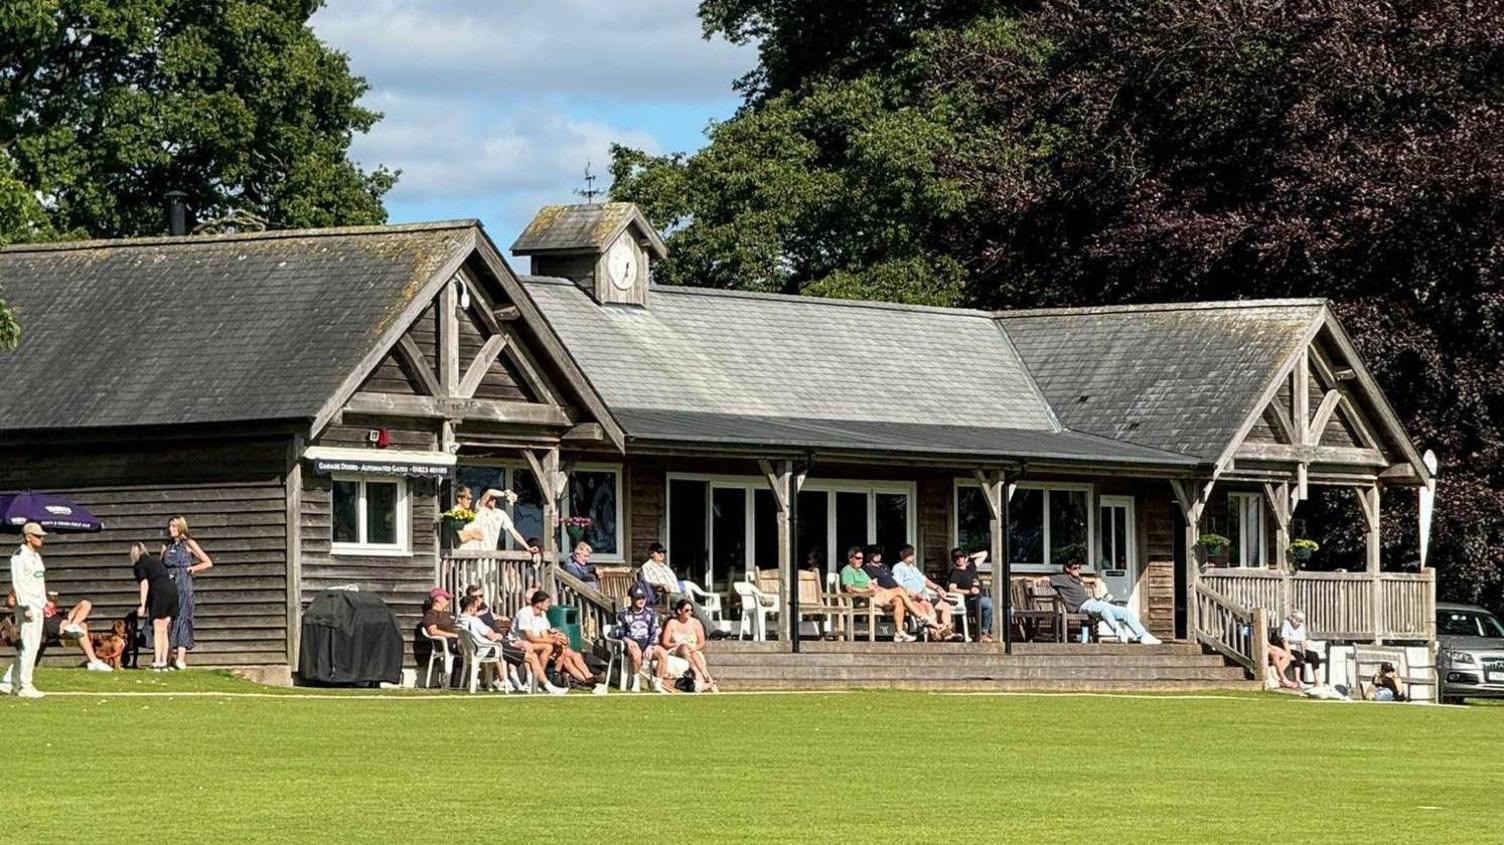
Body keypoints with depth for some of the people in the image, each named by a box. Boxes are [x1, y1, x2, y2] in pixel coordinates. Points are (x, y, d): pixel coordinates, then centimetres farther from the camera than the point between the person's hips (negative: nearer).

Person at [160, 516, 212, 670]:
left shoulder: (189, 544, 5)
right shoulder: (166, 546, 17)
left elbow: (208, 563, 4)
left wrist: (191, 569, -2)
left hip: (184, 586, -4)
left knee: (182, 618, -12)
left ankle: (181, 659, -20)